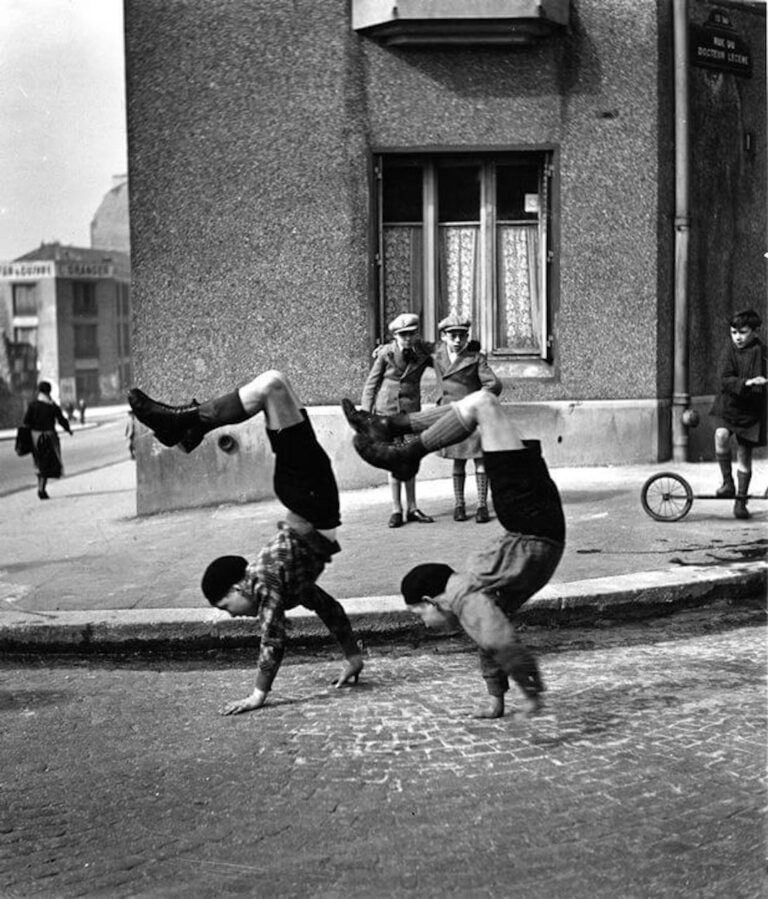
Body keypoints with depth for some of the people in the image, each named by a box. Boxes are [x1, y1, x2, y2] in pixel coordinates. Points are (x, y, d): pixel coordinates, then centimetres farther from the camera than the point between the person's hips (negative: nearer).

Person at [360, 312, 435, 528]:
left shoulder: (423, 352, 2)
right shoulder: (385, 354, -4)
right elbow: (371, 384, 1)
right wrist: (367, 414, -3)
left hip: (410, 411, 2)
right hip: (386, 411, -2)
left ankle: (412, 508, 13)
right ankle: (396, 510, 2)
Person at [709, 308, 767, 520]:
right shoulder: (729, 349, -5)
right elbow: (725, 379, -16)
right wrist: (746, 383, -29)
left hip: (750, 411, 0)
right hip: (726, 406, 0)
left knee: (744, 455, 5)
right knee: (721, 435, -28)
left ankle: (740, 500, 19)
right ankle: (728, 483, -13)